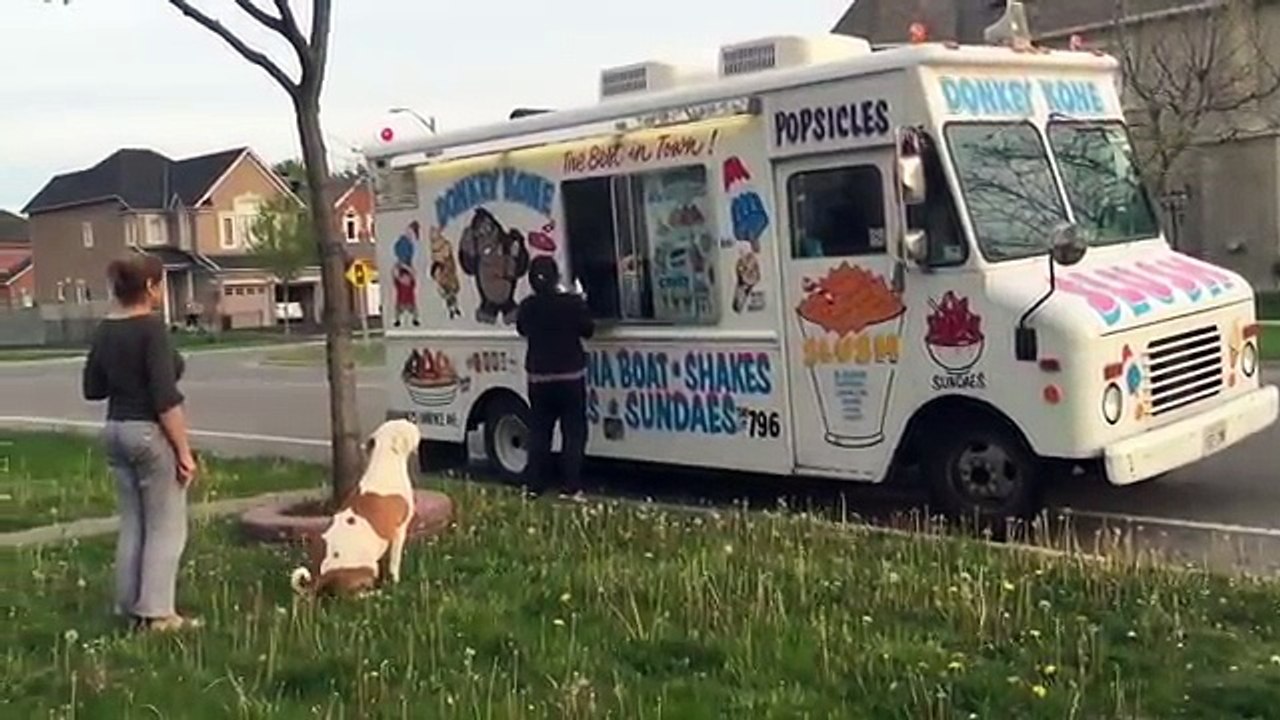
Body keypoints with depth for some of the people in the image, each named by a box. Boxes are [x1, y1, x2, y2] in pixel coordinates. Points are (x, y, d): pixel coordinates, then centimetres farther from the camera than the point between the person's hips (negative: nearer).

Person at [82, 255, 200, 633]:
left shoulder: (105, 329, 7)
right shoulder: (151, 328, -17)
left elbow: (93, 388, 15)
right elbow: (165, 399, -21)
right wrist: (184, 450, -17)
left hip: (116, 430, 8)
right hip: (151, 433, -8)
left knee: (132, 523, 15)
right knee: (166, 527, 1)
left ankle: (131, 607, 21)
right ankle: (157, 613, 3)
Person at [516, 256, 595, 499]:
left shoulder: (527, 306, -5)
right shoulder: (572, 303, -14)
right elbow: (588, 330, -1)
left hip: (539, 378, 3)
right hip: (570, 376, -3)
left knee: (539, 431, 11)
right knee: (574, 431, 2)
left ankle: (534, 486, 11)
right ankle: (572, 487, -3)